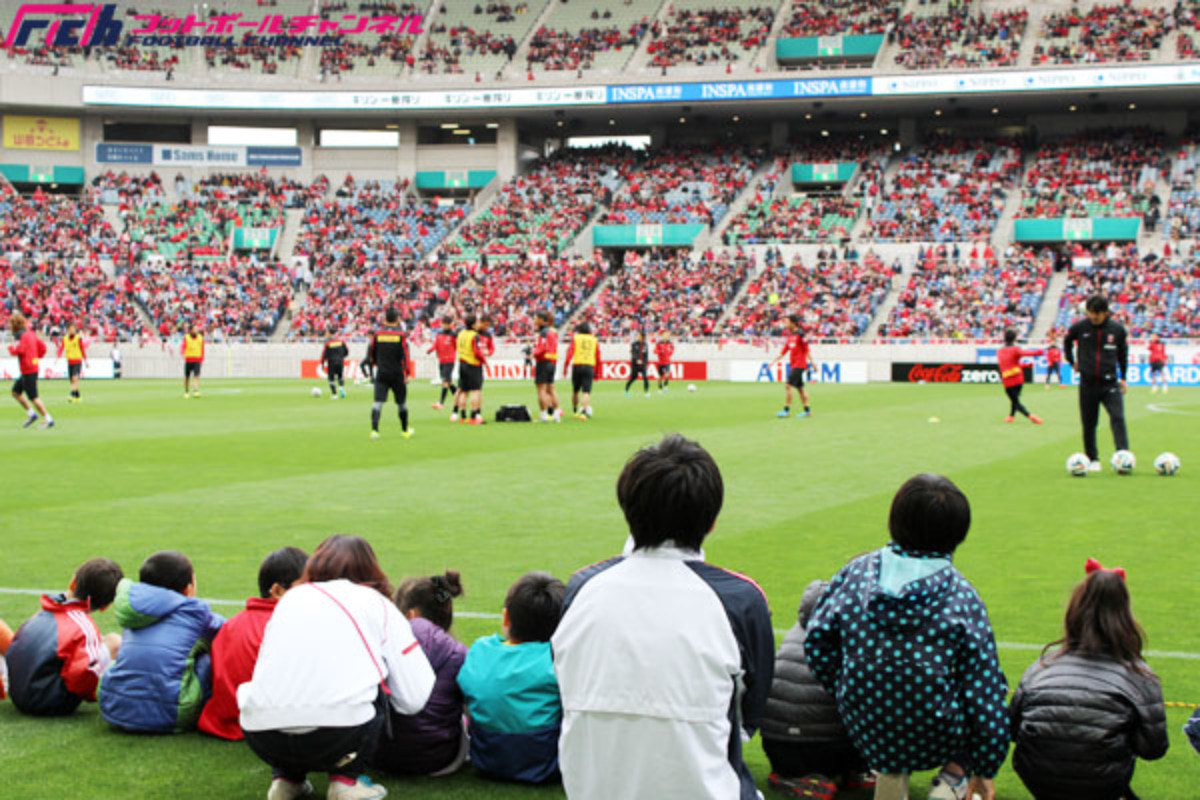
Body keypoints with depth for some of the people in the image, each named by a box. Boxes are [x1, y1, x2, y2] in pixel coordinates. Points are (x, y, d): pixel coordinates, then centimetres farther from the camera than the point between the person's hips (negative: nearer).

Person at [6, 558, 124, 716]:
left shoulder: (42, 613, 4)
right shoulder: (85, 628, -18)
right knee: (114, 642, -2)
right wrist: (91, 694, -6)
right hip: (53, 705, -8)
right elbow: (84, 675, -29)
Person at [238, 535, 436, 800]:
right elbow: (414, 698, 10)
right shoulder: (376, 603, 16)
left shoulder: (291, 597, 24)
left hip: (262, 741, 4)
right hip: (340, 739, -4)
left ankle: (285, 778, 18)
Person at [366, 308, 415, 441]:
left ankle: (374, 430, -18)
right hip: (397, 374, -1)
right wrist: (408, 373, -7)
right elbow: (405, 355, -11)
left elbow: (370, 355, 7)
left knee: (378, 402, -2)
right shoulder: (401, 335, -7)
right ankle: (405, 430, 25)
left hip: (381, 374, 1)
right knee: (402, 403, 13)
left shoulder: (377, 334, 0)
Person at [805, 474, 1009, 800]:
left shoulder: (857, 571, -4)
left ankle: (889, 774, 14)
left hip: (866, 732, 3)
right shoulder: (962, 595, -10)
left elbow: (817, 643, -2)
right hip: (937, 741, -3)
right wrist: (986, 771, 5)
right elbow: (984, 688, -7)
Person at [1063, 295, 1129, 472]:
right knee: (1089, 424, 6)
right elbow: (1067, 341, 18)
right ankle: (1092, 459, 20)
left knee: (1118, 418, -16)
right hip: (1088, 384, 1)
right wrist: (1072, 362, 16)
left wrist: (1123, 377, 17)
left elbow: (1123, 352, 15)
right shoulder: (1079, 327, -4)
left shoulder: (1117, 329, -2)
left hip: (1110, 384, -1)